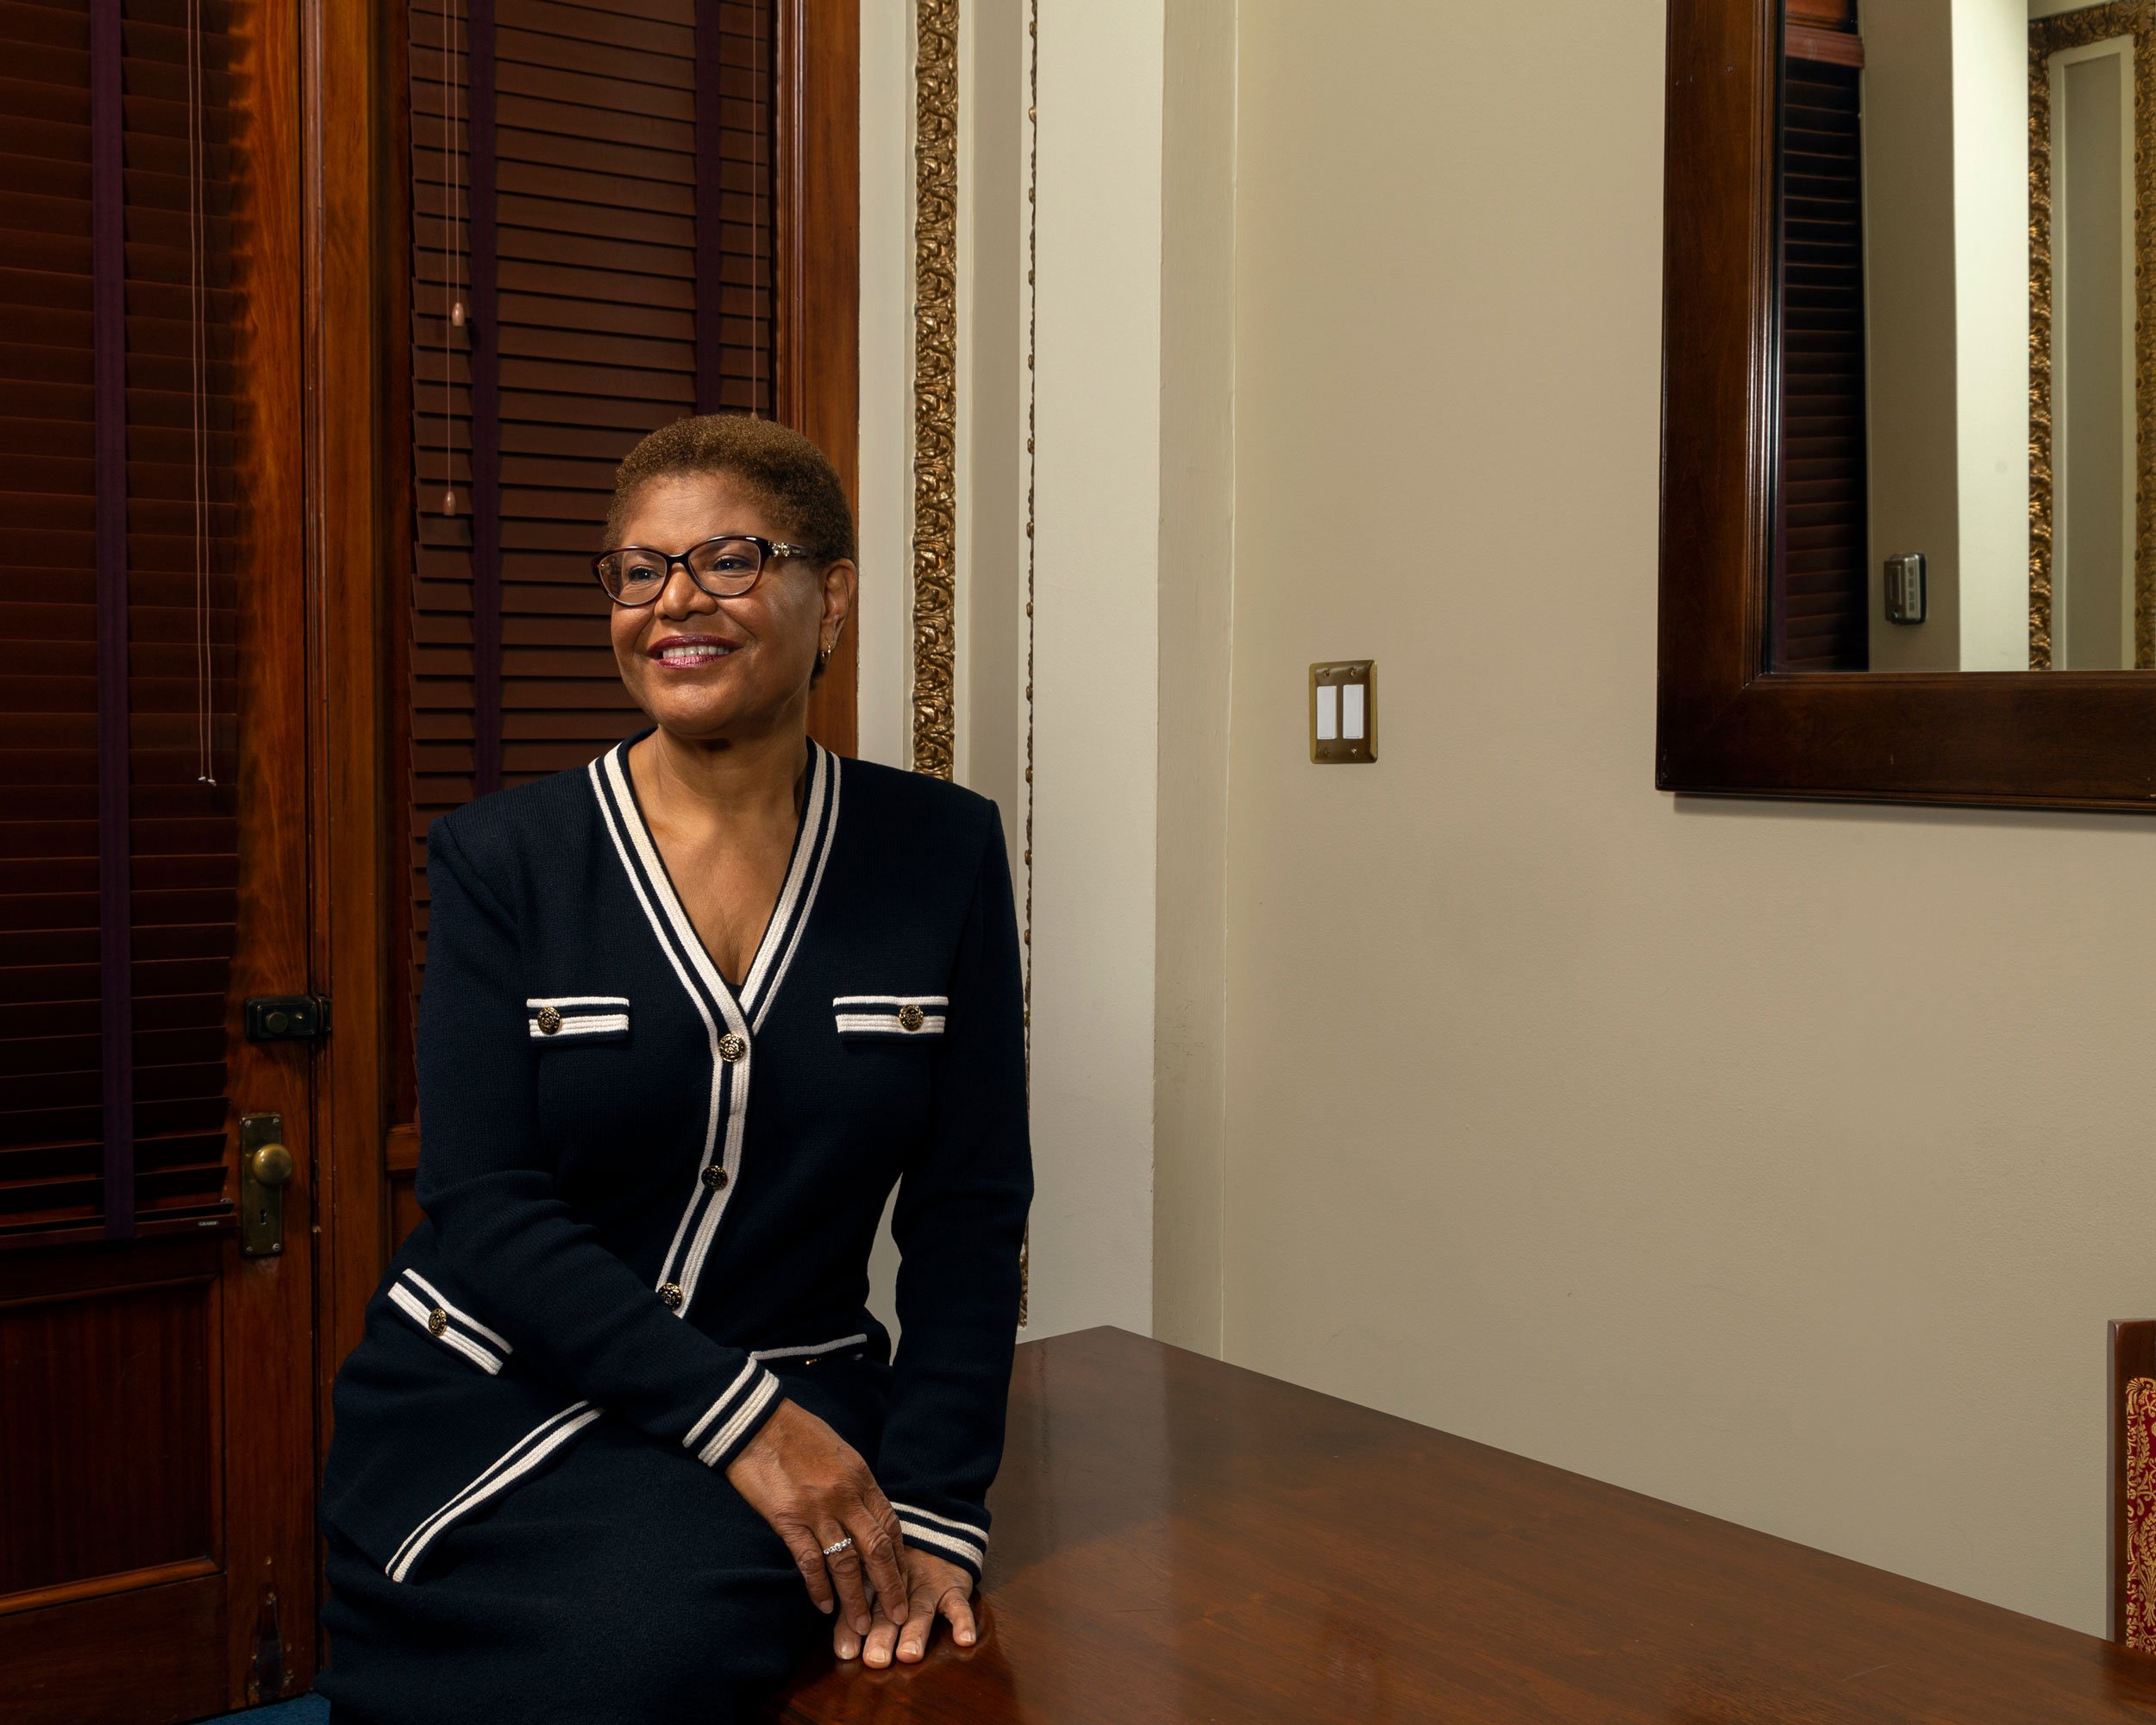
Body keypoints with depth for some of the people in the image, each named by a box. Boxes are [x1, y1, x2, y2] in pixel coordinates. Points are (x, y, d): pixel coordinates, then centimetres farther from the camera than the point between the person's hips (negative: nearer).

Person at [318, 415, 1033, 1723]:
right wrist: (742, 1418, -18)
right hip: (487, 1403, 0)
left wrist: (932, 1509, -9)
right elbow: (485, 1209, -8)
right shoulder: (499, 860, -1)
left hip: (796, 1402, 0)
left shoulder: (941, 853, 2)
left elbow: (967, 1210, 2)